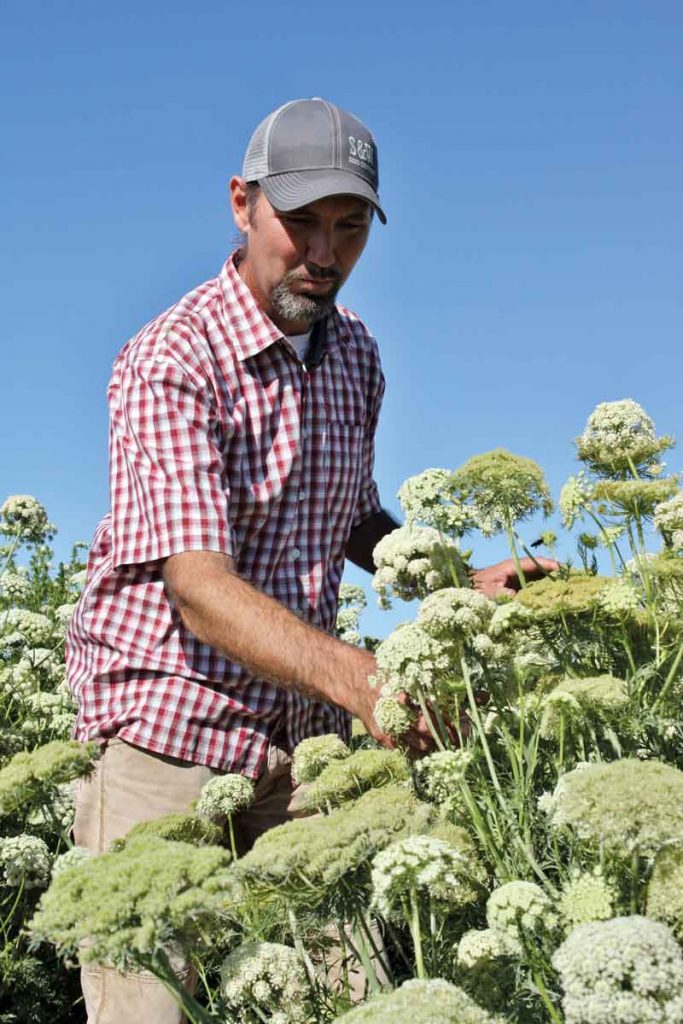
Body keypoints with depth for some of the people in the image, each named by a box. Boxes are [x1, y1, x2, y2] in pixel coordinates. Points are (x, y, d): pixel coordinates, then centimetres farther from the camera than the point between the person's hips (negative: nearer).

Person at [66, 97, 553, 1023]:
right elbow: (198, 585, -27)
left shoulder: (355, 352, 8)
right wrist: (354, 675, -42)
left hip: (303, 739, 6)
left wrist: (460, 587, 3)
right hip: (171, 730, -5)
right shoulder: (172, 362, -16)